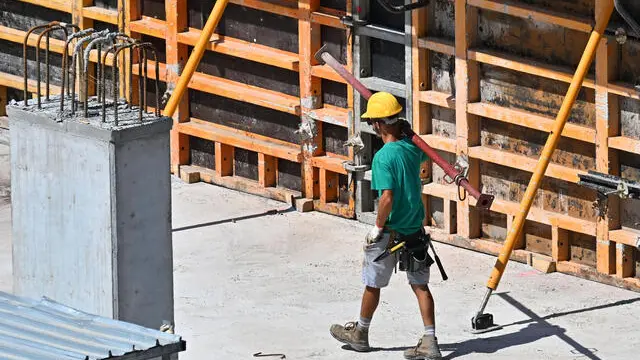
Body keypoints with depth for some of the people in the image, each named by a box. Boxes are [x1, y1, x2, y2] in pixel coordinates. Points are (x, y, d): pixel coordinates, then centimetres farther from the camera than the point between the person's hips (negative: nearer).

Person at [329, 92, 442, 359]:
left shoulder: (384, 157, -22)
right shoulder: (412, 147, -1)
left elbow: (387, 198, -27)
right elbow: (424, 156, 26)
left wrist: (378, 227, -15)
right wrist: (407, 130, 19)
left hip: (390, 233, -6)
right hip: (415, 230, 6)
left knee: (373, 284, 13)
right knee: (420, 285, 9)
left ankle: (360, 335, 31)